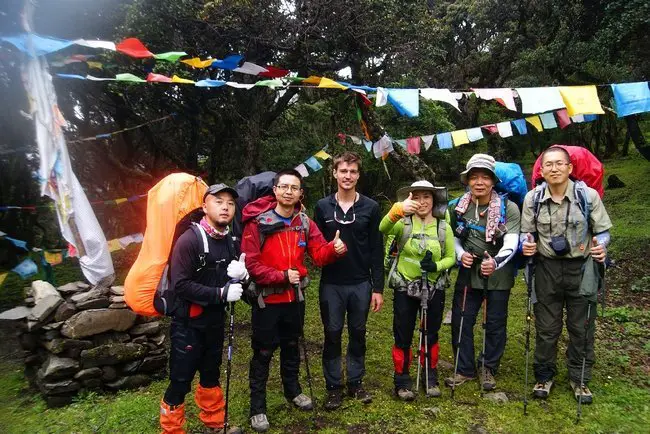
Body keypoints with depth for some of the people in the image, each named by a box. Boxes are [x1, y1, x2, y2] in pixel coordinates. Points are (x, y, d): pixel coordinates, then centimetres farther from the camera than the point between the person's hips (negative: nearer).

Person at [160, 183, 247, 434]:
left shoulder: (231, 242, 2)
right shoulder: (189, 239, -19)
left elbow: (238, 279, 13)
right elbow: (180, 284, -24)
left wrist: (241, 276, -11)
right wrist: (221, 293, -24)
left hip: (215, 322, 7)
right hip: (188, 324, -7)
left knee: (211, 375, 22)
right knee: (180, 382, 2)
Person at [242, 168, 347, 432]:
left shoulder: (305, 222, 1)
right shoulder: (257, 222, -14)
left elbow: (319, 254, -5)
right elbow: (250, 263, -16)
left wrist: (334, 249, -26)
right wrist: (281, 276, -21)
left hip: (295, 296, 5)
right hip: (267, 298, -4)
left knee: (291, 346, 21)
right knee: (263, 353, 6)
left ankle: (292, 390, 43)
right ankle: (257, 407, 21)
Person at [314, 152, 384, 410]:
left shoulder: (370, 207, 0)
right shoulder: (323, 207, 1)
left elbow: (376, 251, 0)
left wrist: (378, 288, -2)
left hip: (361, 284, 0)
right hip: (331, 284, 0)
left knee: (358, 334, 12)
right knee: (332, 335, 8)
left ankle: (356, 382, 29)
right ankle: (333, 387, 23)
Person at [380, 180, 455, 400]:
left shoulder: (443, 227, 0)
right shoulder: (403, 223, -8)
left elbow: (451, 258, 4)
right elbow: (383, 228, -30)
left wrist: (436, 265, -19)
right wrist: (398, 209, -51)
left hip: (434, 289, 2)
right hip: (405, 288, -2)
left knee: (431, 335, 16)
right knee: (403, 337, 6)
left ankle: (431, 378, 35)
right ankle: (402, 381, 24)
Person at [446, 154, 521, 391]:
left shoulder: (509, 208, -12)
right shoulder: (459, 207, 0)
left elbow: (511, 243, -21)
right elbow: (453, 237, 11)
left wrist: (496, 262, -40)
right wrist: (460, 254, -10)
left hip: (498, 276, -3)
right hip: (468, 273, 3)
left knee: (495, 324, 10)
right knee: (461, 322, 6)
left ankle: (489, 368, 32)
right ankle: (465, 369, 25)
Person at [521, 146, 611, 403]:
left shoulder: (588, 195, -8)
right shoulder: (533, 198, -4)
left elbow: (602, 230, 1)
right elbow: (527, 232, 8)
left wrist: (601, 248, -19)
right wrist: (527, 245, -13)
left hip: (581, 268, -1)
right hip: (547, 268, 1)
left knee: (581, 328, 11)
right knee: (546, 327, 10)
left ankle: (579, 378, 30)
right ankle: (544, 375, 29)